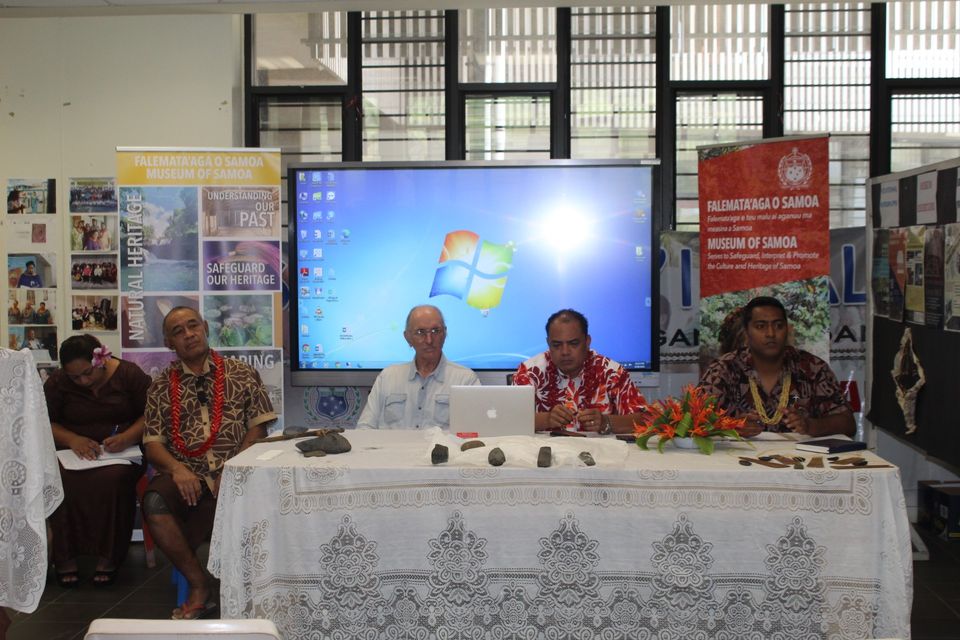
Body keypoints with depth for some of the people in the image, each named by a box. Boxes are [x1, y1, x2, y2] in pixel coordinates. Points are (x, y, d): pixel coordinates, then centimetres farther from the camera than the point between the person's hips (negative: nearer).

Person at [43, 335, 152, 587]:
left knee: (114, 478, -36)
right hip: (73, 453, 2)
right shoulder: (57, 382, 6)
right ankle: (65, 557, -19)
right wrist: (72, 439, -18)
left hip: (122, 452, -2)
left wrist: (128, 437, -21)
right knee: (61, 482, -33)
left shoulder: (129, 374, 0)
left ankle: (109, 556, -21)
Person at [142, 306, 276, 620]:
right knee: (154, 502, -31)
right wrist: (177, 469, -15)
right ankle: (199, 585, -14)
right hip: (184, 475, 2)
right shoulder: (161, 386, 15)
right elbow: (153, 443, 7)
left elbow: (258, 427, 4)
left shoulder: (242, 374, 11)